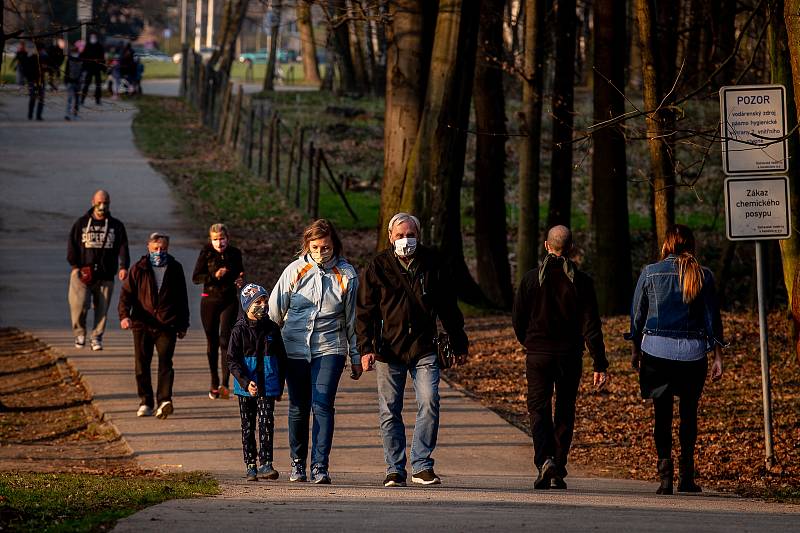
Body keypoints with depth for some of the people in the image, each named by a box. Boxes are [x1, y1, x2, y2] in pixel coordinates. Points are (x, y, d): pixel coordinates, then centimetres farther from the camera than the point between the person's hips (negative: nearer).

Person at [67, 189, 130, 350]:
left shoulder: (116, 226, 10)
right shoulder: (81, 224, 9)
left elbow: (123, 247, 3)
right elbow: (72, 245, 6)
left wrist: (123, 267, -12)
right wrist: (76, 266, -7)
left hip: (105, 276, 1)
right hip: (83, 273, -1)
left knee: (102, 308, 1)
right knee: (79, 304, -14)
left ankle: (97, 337, 13)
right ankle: (79, 333, 8)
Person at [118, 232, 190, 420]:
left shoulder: (175, 269, 8)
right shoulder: (139, 269, 3)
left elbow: (182, 299, 16)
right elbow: (126, 293, -2)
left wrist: (183, 325, 16)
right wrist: (124, 315, -19)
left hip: (167, 325, -1)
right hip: (142, 325, 1)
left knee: (165, 362, -12)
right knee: (142, 365, 4)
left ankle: (164, 401, -20)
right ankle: (145, 401, 16)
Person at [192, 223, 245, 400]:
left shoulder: (234, 253, 2)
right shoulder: (206, 253, -4)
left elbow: (239, 274, 17)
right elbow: (196, 277, -7)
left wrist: (241, 281, -7)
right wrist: (214, 276, -22)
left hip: (229, 301, 0)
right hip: (209, 301, 0)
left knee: (225, 339, -14)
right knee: (212, 342, 8)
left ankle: (225, 384, -21)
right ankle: (214, 384, 21)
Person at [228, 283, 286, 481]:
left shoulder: (272, 329, 3)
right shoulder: (239, 331, -5)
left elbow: (282, 359, 11)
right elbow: (233, 360, -7)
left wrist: (280, 386, 9)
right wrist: (246, 382, -19)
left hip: (268, 386, 1)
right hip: (246, 388, -1)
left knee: (266, 424, -9)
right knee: (248, 427, 7)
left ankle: (265, 464, -11)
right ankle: (250, 466, 14)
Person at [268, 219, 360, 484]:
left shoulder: (346, 274, 0)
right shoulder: (295, 270, 0)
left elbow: (352, 319, 8)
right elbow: (275, 308, 10)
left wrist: (355, 357, 12)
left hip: (329, 349, -1)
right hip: (295, 349, 2)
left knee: (322, 405, -14)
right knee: (298, 408, 8)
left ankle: (320, 467, -15)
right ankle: (297, 462, 24)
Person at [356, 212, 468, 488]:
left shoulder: (432, 263, 6)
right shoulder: (378, 266, 2)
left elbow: (448, 307, 14)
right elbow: (366, 310, 1)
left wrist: (459, 345, 17)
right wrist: (366, 348, -10)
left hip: (423, 349, 0)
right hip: (388, 349, 0)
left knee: (429, 403, -13)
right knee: (390, 411, 1)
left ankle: (422, 465, -5)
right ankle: (395, 470, 9)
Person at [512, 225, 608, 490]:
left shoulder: (531, 278, -3)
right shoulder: (581, 281, -5)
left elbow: (518, 319, 3)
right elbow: (591, 326, -7)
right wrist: (600, 364, -6)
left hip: (537, 355, 0)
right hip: (570, 356, 0)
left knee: (539, 409, 3)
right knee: (564, 412, 11)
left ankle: (545, 459, -20)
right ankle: (558, 472, 12)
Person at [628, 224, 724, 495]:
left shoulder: (650, 273, -1)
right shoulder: (703, 275, 1)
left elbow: (637, 314, 5)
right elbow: (712, 318, 1)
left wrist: (635, 350, 17)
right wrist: (718, 357, 4)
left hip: (657, 350, -1)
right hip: (693, 352, 1)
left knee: (662, 414, 4)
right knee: (689, 413, 15)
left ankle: (665, 473, -10)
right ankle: (687, 476, 15)